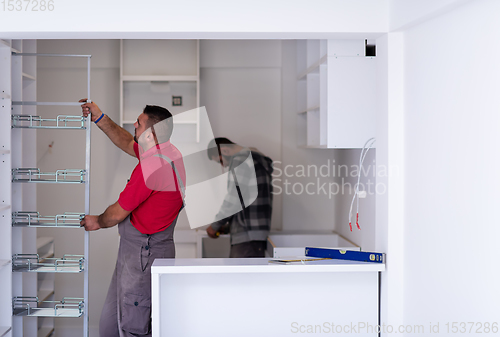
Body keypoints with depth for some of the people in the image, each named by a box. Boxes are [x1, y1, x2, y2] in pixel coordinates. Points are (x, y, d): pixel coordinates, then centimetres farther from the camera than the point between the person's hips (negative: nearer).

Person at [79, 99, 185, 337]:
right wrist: (99, 118, 21)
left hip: (142, 252, -10)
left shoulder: (150, 168, -24)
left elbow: (118, 213, -13)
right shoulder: (170, 154, 5)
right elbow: (127, 144, 23)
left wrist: (97, 222, 8)